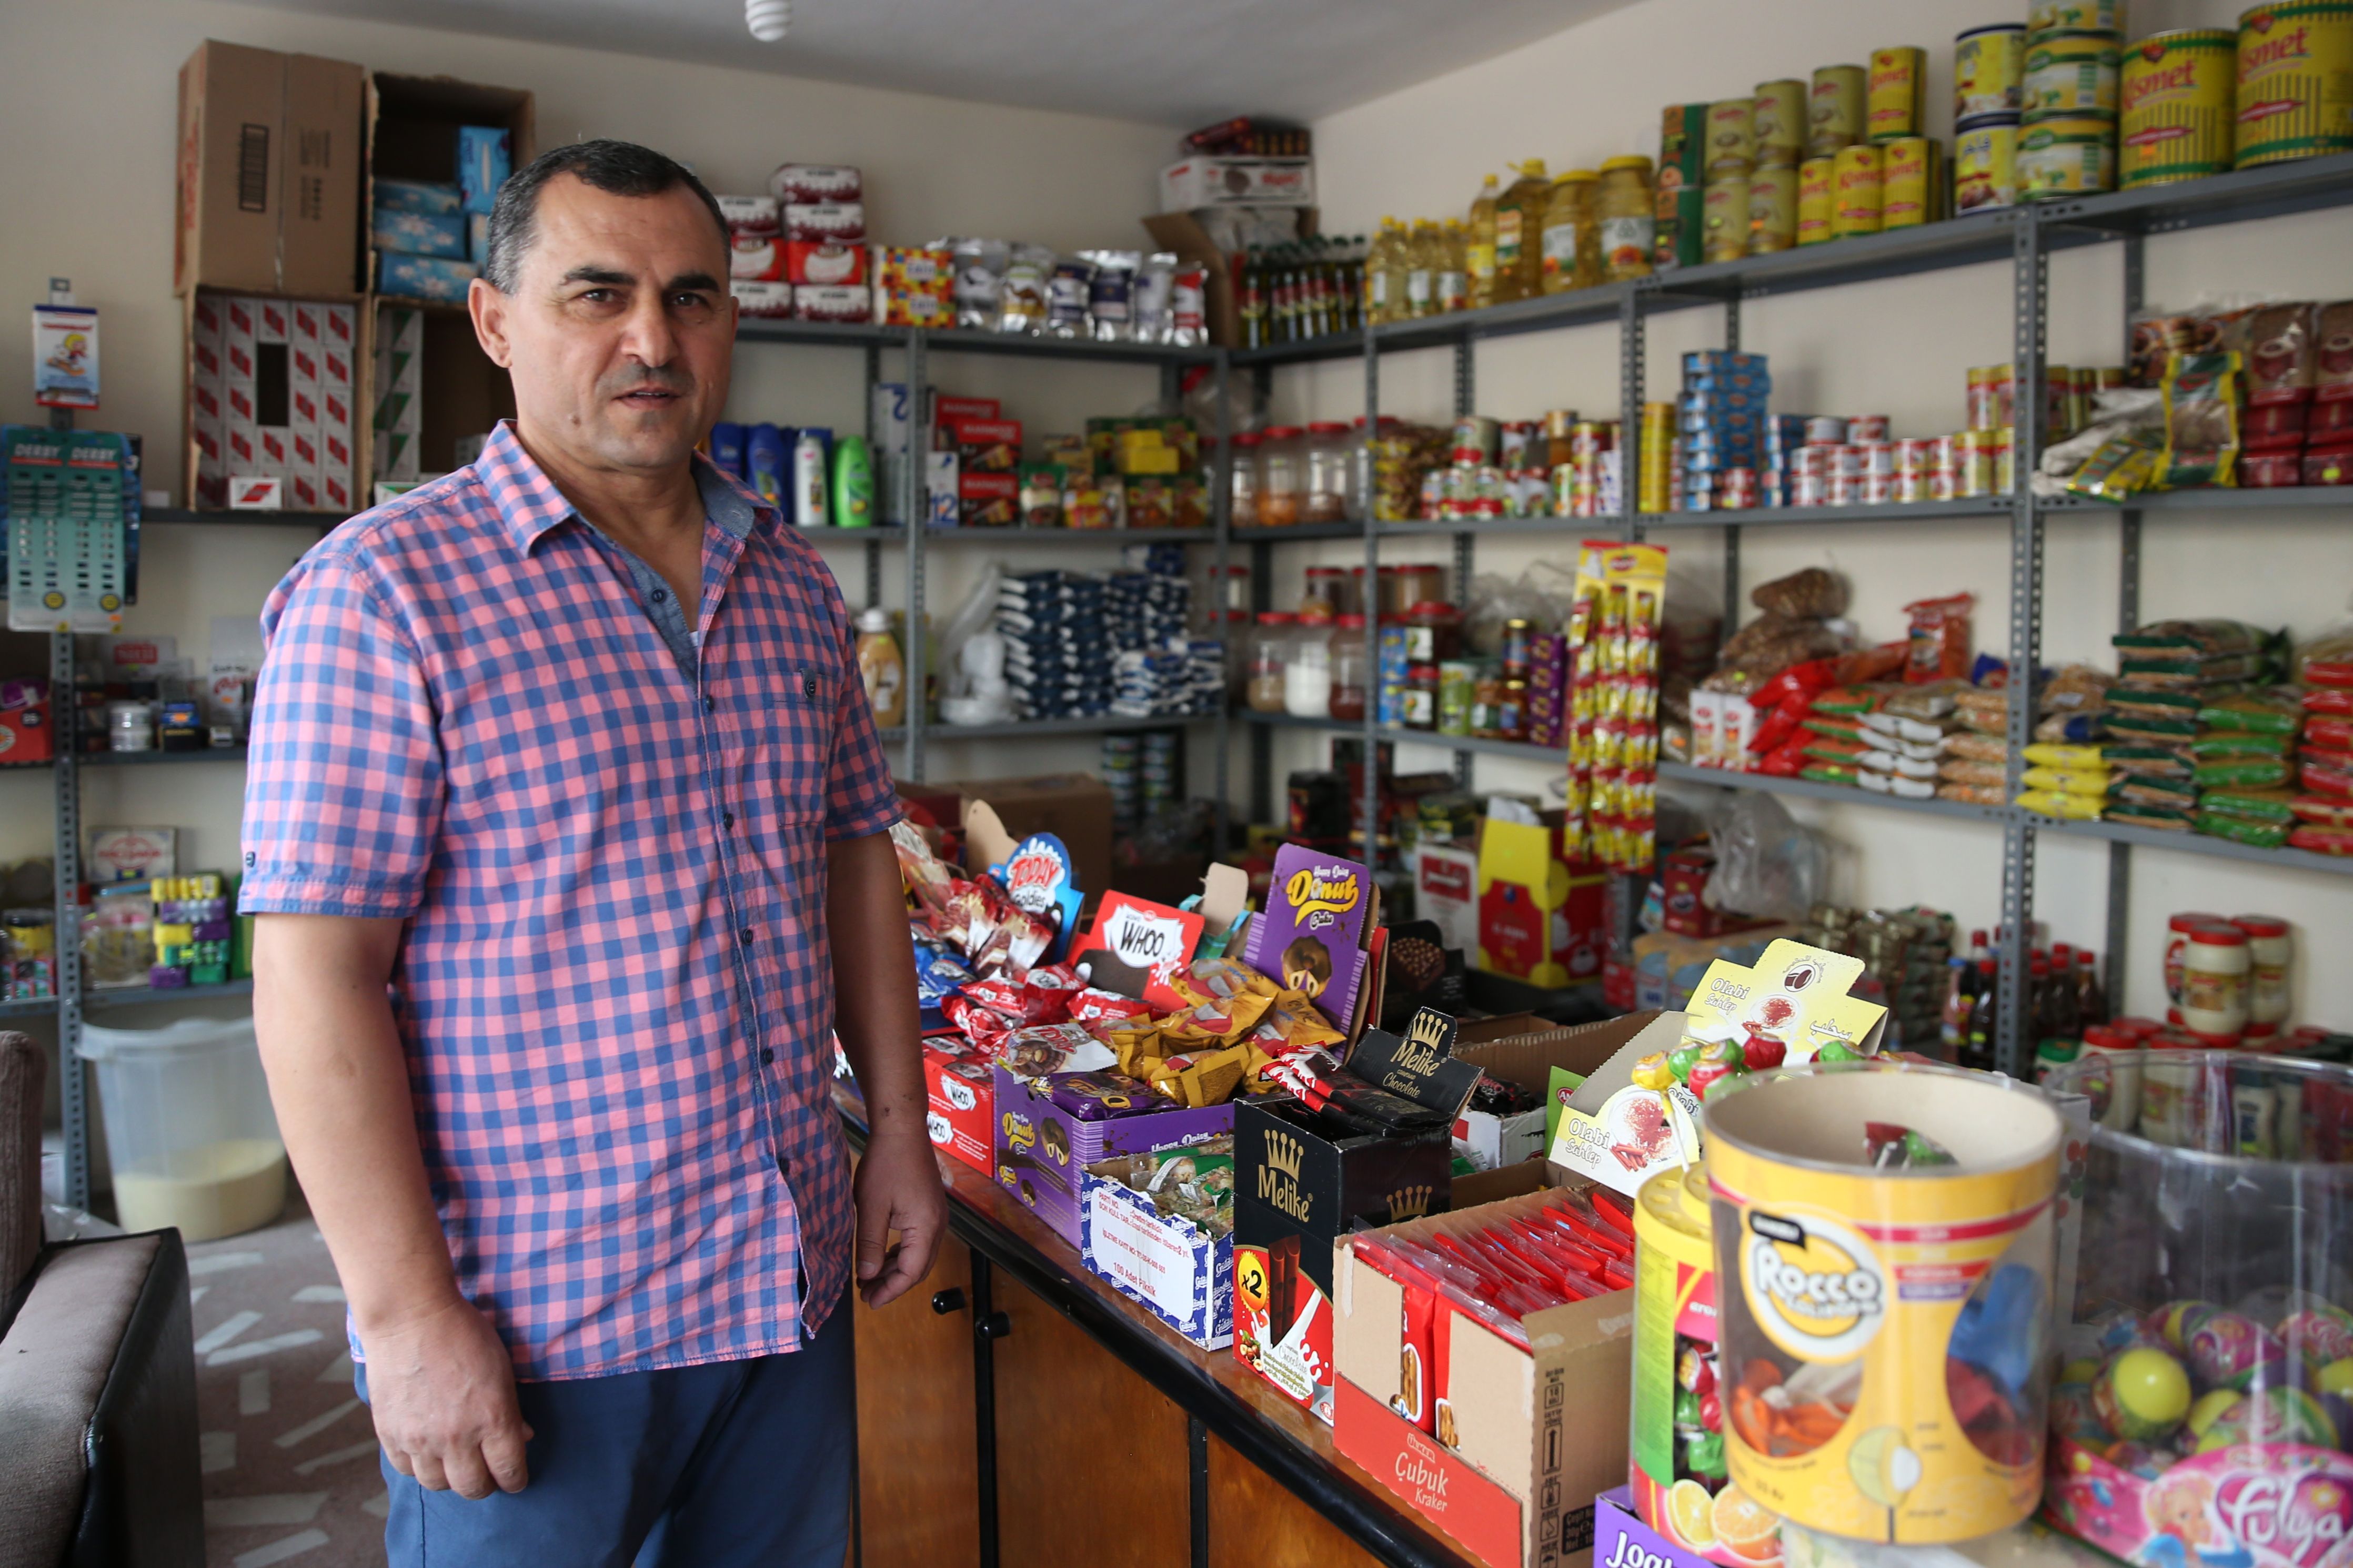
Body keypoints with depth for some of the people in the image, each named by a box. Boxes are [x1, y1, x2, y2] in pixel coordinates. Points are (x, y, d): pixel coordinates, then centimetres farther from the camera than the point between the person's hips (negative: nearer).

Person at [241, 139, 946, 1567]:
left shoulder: (796, 587, 7)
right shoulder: (383, 590, -12)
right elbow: (316, 977, -15)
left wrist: (901, 1128, 9)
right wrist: (408, 1314, -16)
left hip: (791, 1279, 6)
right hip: (526, 1324, -5)